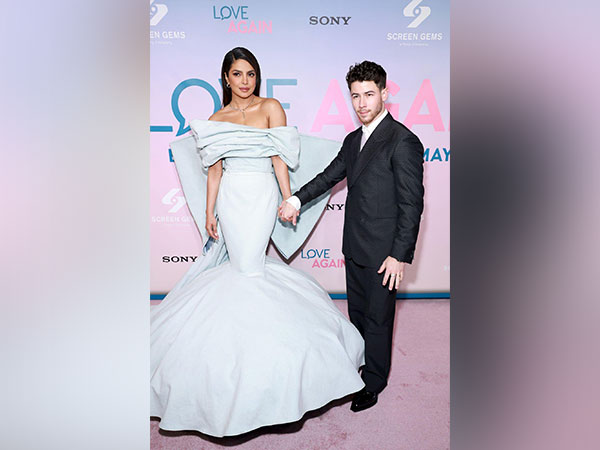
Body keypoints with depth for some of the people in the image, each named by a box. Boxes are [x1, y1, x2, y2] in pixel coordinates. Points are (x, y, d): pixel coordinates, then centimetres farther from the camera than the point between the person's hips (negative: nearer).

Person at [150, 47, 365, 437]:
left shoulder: (271, 108, 3)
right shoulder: (216, 120, 10)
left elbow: (280, 159, -2)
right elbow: (214, 170, 8)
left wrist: (289, 200, -7)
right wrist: (208, 212, 5)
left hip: (262, 196, -2)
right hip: (230, 198, 2)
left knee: (249, 264, -5)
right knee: (242, 265, 4)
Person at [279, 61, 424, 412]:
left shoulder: (403, 141, -15)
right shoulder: (353, 140, 10)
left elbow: (412, 203, -17)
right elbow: (331, 175, 17)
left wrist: (400, 255, -18)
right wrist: (296, 200, 3)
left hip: (383, 252, -7)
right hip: (355, 248, 7)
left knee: (378, 317, 9)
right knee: (357, 313, 21)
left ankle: (374, 382, 30)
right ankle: (358, 365, 42)